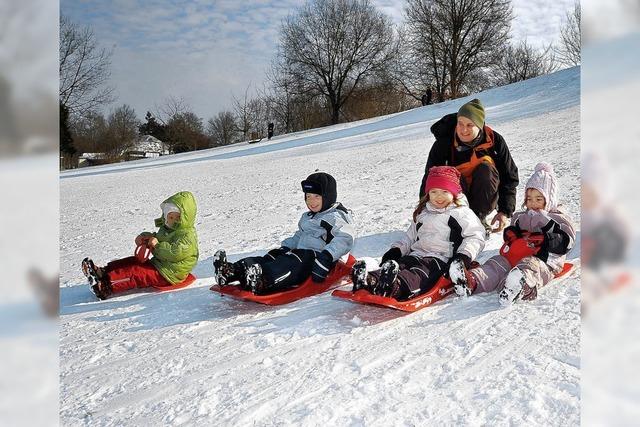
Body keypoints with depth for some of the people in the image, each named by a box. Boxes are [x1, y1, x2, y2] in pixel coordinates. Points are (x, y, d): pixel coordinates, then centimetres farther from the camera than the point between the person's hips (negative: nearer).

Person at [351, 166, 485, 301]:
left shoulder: (462, 213, 7)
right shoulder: (422, 213, 27)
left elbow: (476, 235, -1)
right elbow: (411, 236, 33)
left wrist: (464, 256, -15)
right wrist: (396, 250, 17)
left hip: (439, 259, -6)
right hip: (415, 254, 6)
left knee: (418, 275, -37)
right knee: (395, 265, -26)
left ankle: (394, 288, -69)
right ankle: (369, 282, -54)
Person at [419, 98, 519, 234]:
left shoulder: (495, 141, -14)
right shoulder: (444, 143, -17)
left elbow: (509, 178, -9)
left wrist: (505, 211, -20)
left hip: (485, 198, 1)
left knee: (486, 169, -28)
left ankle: (479, 218, -15)